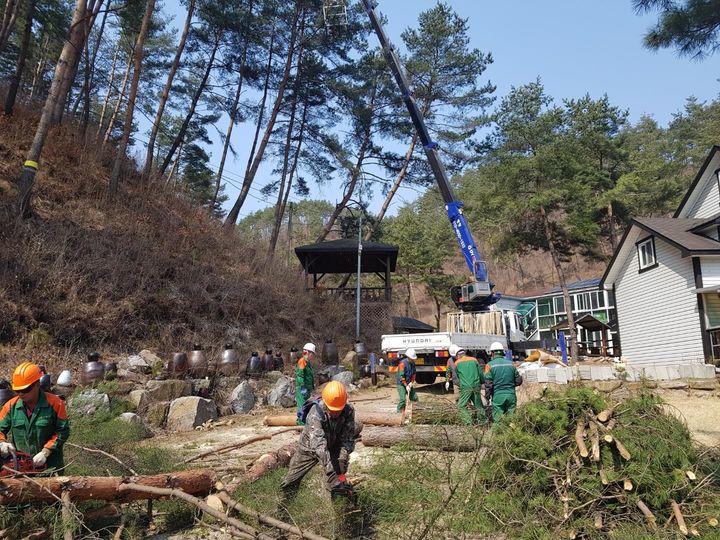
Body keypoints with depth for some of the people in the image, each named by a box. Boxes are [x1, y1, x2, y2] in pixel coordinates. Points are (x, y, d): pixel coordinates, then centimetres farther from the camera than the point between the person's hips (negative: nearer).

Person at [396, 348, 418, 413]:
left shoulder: (413, 363, 2)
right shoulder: (402, 363, -21)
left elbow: (413, 374, 9)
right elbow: (401, 376, -23)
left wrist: (411, 382, -5)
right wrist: (406, 386, -24)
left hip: (409, 383, 7)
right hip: (401, 384, -7)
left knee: (415, 398, 5)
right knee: (403, 399, -17)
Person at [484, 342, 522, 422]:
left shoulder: (490, 365, -6)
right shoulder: (511, 364, 5)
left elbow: (488, 383, -9)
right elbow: (518, 381, 9)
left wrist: (487, 396, 2)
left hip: (498, 396, -3)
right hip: (511, 395, 3)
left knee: (498, 420, 4)